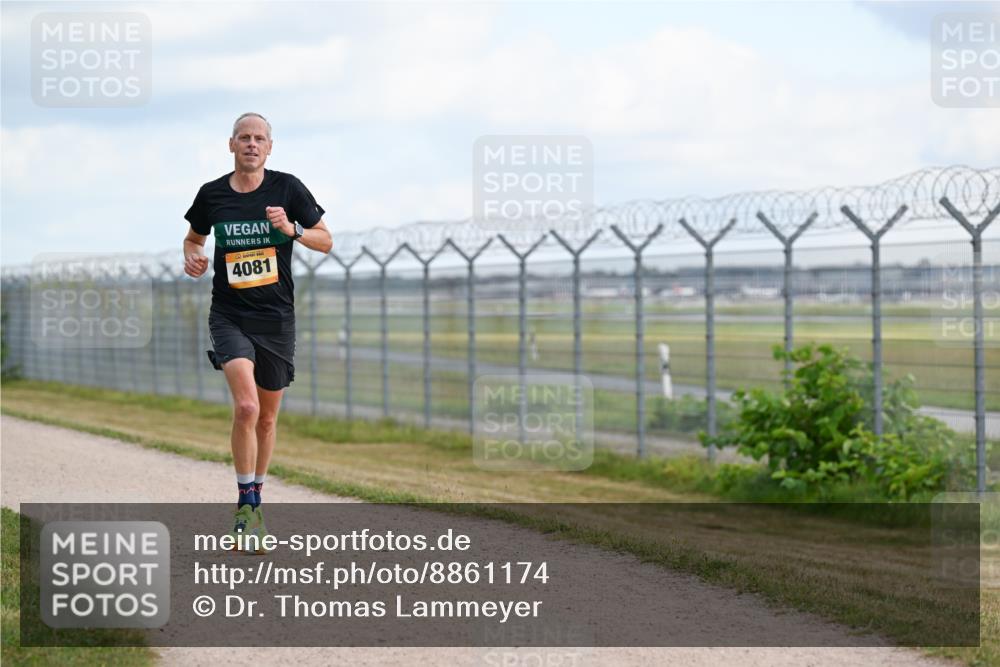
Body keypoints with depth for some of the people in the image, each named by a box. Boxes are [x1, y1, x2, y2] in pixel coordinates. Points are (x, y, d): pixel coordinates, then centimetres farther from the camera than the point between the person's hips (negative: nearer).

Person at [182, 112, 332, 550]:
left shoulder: (287, 188, -1)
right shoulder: (211, 194, 1)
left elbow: (325, 242, 5)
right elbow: (194, 238, 20)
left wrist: (292, 229, -14)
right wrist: (192, 258, -3)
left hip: (276, 317, 1)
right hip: (229, 316, -1)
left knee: (267, 419, 11)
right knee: (246, 406, -22)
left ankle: (255, 496, 33)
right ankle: (247, 503, -9)